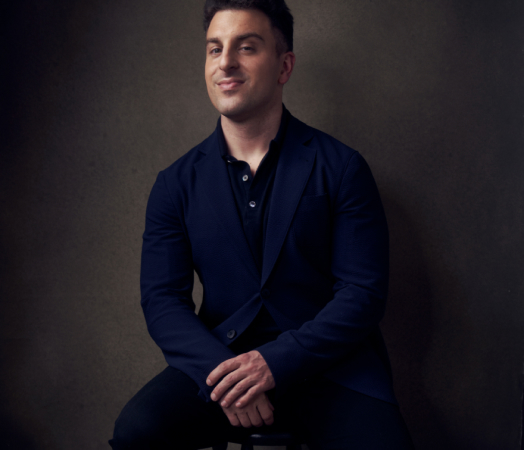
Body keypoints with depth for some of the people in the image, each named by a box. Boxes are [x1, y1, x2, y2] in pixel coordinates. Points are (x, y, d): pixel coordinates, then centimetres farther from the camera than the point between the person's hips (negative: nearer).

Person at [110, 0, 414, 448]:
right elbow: (162, 298, 2)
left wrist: (275, 361, -17)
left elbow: (364, 293, -5)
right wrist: (219, 369, -17)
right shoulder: (176, 184, 6)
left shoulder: (342, 168, -1)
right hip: (219, 357, 1)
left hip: (328, 363, -1)